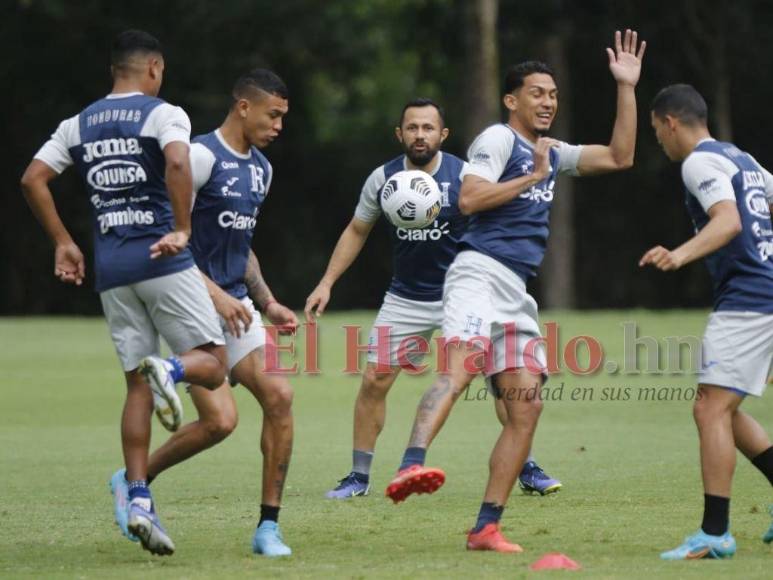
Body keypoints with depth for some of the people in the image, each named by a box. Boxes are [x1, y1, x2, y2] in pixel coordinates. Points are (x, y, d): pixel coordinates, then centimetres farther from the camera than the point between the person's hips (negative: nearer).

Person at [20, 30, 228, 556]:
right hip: (162, 258, -5)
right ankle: (170, 371, -31)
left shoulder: (78, 125, 13)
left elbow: (33, 179, 8)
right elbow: (177, 162, -23)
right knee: (212, 364, 4)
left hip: (110, 269, 5)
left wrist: (63, 242, 14)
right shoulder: (163, 114, -3)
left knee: (137, 386, 8)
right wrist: (182, 230, -17)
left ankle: (138, 499, -2)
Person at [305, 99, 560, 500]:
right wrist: (326, 283, 5)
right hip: (405, 298, 2)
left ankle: (528, 470, 4)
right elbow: (356, 232, 11)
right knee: (374, 381, -4)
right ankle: (359, 477, 9)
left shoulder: (463, 176, -12)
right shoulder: (383, 178, -3)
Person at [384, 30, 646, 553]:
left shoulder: (553, 153, 25)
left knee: (527, 405, 0)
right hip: (479, 272, -9)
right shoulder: (498, 139, 1)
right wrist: (534, 176, -7)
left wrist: (627, 87, 20)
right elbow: (469, 198, -13)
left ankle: (487, 528, 2)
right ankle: (412, 466, -55)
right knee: (462, 365, -33)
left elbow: (620, 157, 25)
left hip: (517, 290, 9)